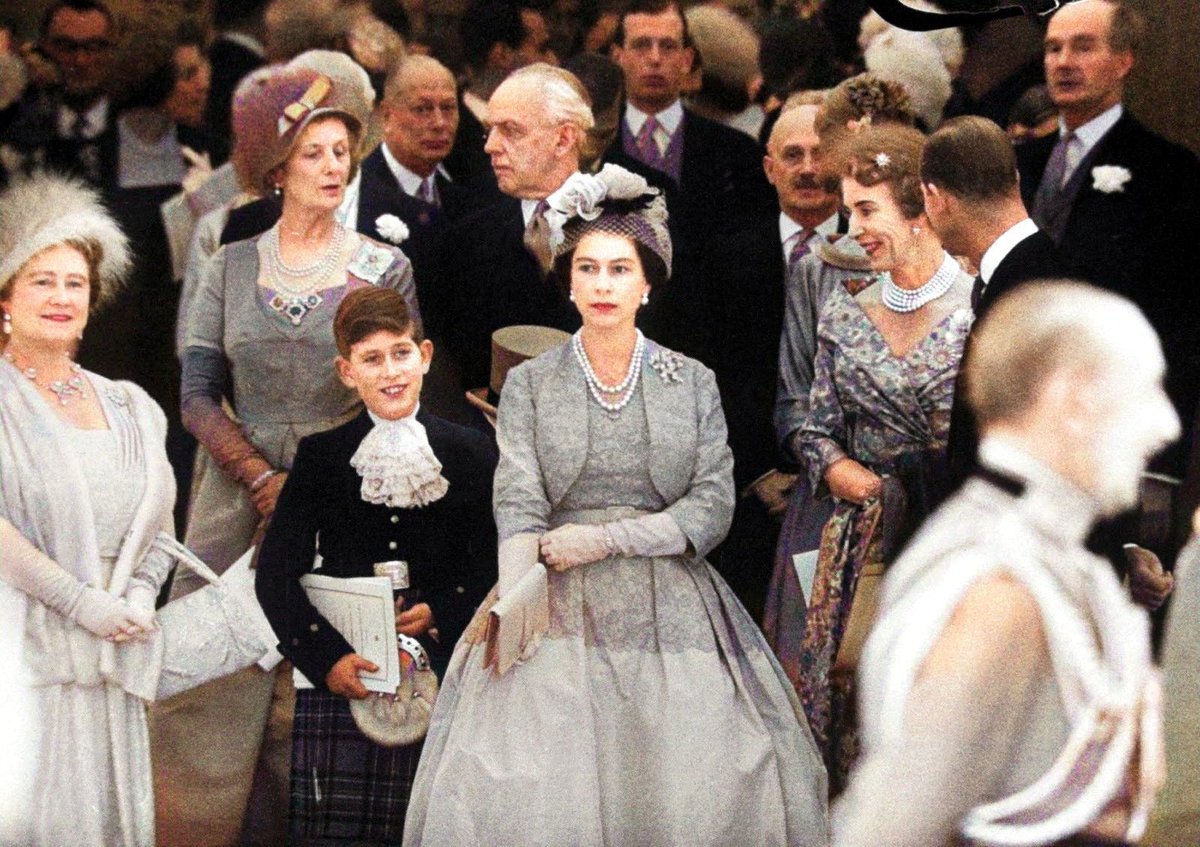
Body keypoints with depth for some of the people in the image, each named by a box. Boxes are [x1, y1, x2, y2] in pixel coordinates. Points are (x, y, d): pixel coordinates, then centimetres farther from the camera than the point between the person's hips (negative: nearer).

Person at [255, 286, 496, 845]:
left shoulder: (471, 456, 9)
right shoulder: (321, 457, 8)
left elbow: (492, 568, 8)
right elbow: (276, 574, 2)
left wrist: (440, 614, -10)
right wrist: (326, 658, -11)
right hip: (338, 681, 0)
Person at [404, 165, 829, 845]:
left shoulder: (693, 383, 9)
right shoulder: (530, 384, 7)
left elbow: (714, 506, 1)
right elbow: (519, 507, -4)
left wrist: (608, 538, -10)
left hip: (671, 609, 1)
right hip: (557, 609, -1)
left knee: (711, 788, -12)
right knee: (516, 787, -13)